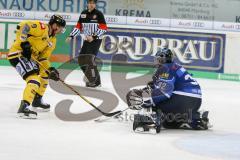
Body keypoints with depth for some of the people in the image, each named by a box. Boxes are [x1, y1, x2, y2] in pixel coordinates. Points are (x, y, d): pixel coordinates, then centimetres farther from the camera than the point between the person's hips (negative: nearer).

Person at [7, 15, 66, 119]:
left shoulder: (52, 41, 14)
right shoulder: (42, 28, -12)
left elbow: (43, 58, 12)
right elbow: (22, 26, -22)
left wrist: (50, 70, -3)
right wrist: (24, 42, -27)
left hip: (29, 57, 10)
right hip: (18, 54, -10)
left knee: (44, 74, 25)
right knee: (34, 79, -24)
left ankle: (37, 101, 37)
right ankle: (24, 107, -34)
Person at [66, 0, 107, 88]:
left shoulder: (98, 14, -8)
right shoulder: (83, 14, 9)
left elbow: (103, 28, -13)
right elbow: (78, 27, 13)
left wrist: (94, 37, -21)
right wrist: (71, 36, 2)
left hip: (96, 40, -7)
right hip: (87, 40, 7)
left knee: (90, 58, -19)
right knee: (81, 59, 3)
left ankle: (95, 81, -15)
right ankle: (93, 78, 13)